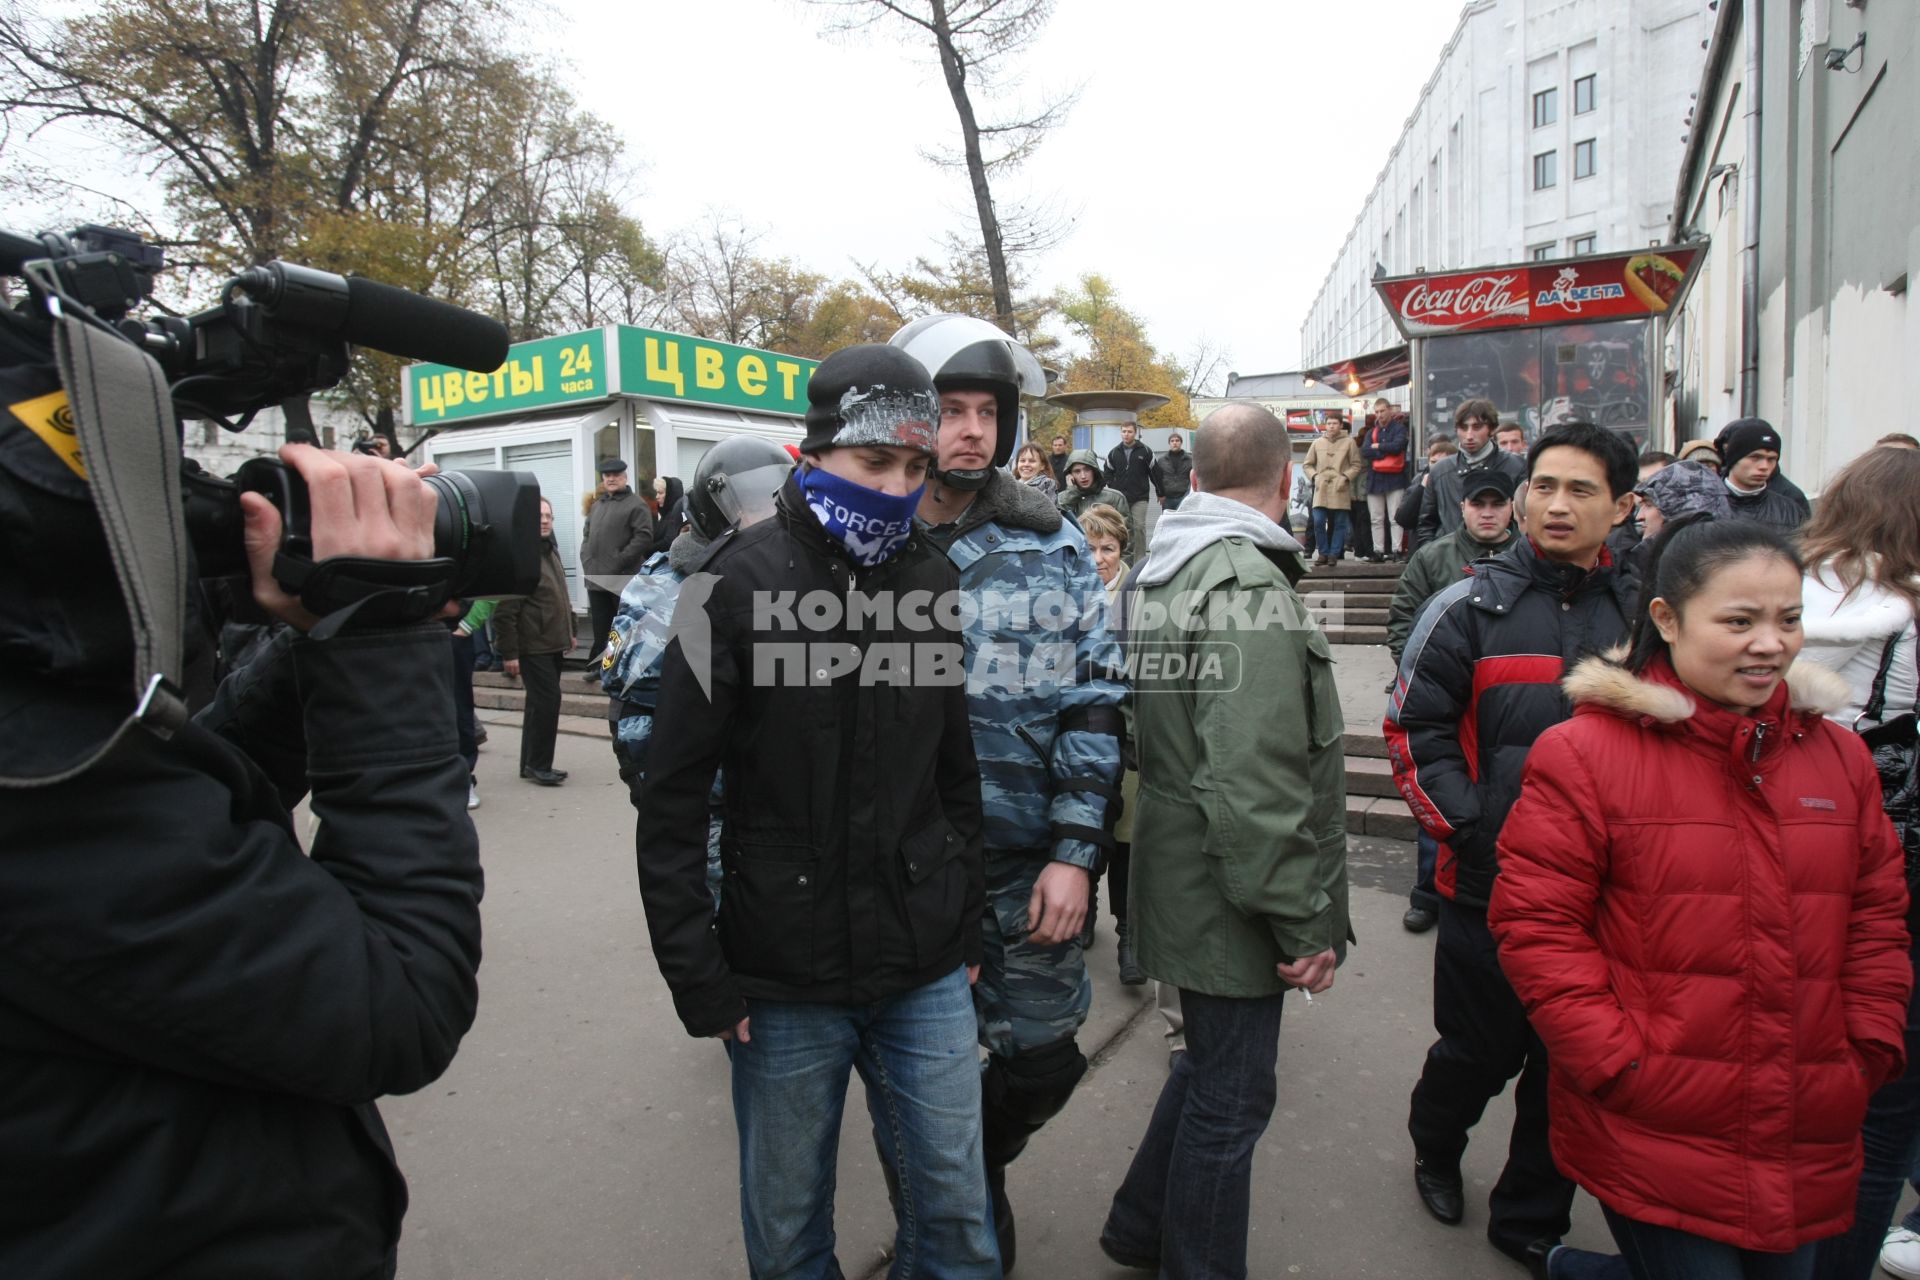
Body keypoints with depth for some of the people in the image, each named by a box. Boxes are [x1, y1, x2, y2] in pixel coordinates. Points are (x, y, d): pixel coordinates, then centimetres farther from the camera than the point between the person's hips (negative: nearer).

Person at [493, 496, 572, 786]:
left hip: (552, 643, 9)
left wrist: (569, 631, 22)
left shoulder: (550, 551, 15)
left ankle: (531, 764, 24)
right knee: (547, 700, -9)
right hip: (532, 646, -9)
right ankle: (538, 764, 3)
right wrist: (509, 652, -21)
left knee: (540, 702, 14)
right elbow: (505, 610, -19)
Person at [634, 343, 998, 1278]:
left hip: (926, 973, 3)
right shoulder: (739, 586, -11)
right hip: (785, 983, -3)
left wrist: (964, 924, 10)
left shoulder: (931, 581, 3)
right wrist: (700, 979, -10)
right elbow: (672, 804, -9)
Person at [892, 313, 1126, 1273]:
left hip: (1029, 867, 1)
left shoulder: (1051, 545, -1)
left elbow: (1093, 699, -1)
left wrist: (1075, 852, -6)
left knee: (1043, 1055, 13)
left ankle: (980, 1168, 47)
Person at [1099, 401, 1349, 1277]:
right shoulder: (1247, 587, -23)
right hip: (1230, 903, -10)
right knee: (1230, 1101, 9)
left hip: (1180, 871, 10)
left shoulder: (1158, 569, 8)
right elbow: (1254, 787, -28)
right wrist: (1304, 921, -20)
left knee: (1212, 1065, 26)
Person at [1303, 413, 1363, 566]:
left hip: (1340, 490, -1)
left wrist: (1345, 477, -9)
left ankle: (1334, 554, 11)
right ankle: (1323, 553, 8)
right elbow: (1308, 465, 15)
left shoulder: (1349, 442, 3)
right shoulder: (1317, 443, 10)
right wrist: (1314, 476, -2)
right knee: (1318, 522, -6)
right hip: (1321, 489, 2)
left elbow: (1357, 465, 4)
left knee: (1340, 524, 2)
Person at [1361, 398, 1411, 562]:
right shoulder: (1371, 432, 14)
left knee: (1395, 518, -6)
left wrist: (1377, 447, -3)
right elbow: (1364, 451, -3)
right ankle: (1378, 551, 9)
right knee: (1376, 519, 5)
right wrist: (1387, 451, -9)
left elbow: (1398, 445, -16)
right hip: (1374, 480, 5)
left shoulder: (1399, 428, 2)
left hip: (1395, 479, -4)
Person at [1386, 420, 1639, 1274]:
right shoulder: (1473, 604, -6)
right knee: (1481, 1049, 11)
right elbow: (1413, 727, -6)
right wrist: (1466, 826, -14)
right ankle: (1434, 1147, 43)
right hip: (1489, 879, -3)